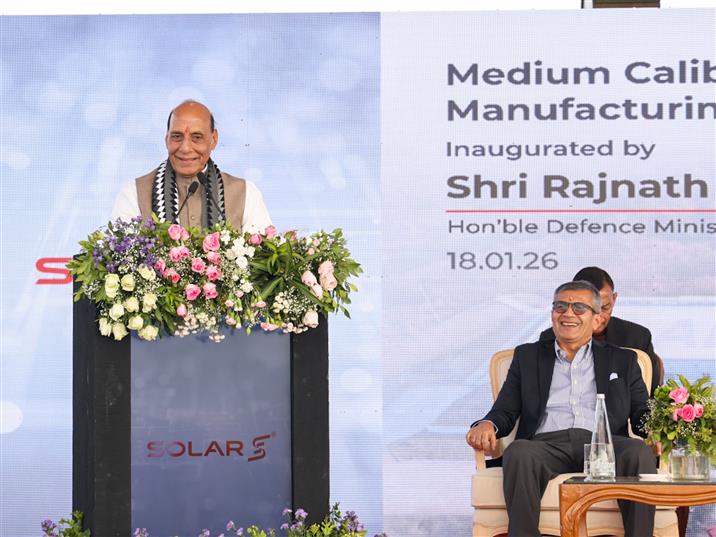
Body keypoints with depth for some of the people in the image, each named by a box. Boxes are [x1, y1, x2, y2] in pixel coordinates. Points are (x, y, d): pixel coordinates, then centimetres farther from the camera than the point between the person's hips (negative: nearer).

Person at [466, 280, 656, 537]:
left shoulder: (622, 360, 25)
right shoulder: (527, 356, 26)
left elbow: (642, 414, 18)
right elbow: (506, 411, 18)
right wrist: (486, 425, -7)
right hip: (547, 444, 0)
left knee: (640, 453, -34)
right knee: (519, 452, -36)